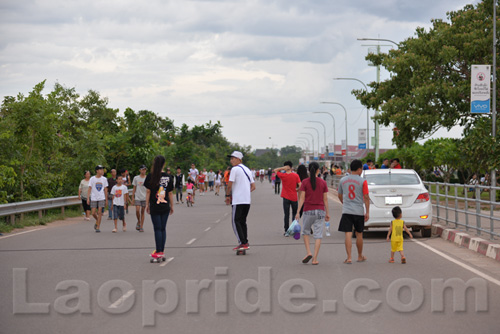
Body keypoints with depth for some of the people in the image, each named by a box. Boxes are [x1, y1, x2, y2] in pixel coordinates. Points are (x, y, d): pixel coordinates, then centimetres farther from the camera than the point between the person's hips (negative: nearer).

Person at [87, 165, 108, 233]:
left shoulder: (104, 179, 4)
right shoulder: (92, 179, -2)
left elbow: (105, 190, 9)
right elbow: (89, 189, -2)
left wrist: (106, 199, 8)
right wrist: (88, 198, -9)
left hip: (101, 198, 1)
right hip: (93, 198, -1)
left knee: (99, 212, -7)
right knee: (93, 213, -1)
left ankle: (98, 227, -1)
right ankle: (97, 221, 29)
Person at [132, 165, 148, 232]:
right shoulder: (136, 178, 3)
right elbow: (134, 188, 8)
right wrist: (133, 197, 5)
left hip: (145, 198, 0)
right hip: (137, 198, 0)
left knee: (142, 212, 2)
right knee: (137, 210, -14)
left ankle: (141, 226, 7)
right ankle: (138, 222, 12)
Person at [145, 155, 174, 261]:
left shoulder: (150, 176, -7)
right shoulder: (168, 177, 0)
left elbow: (148, 191, -5)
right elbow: (170, 193, 5)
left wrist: (147, 204, 4)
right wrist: (172, 206, 14)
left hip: (155, 207, -2)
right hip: (165, 207, 2)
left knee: (157, 229, -1)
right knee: (163, 229, 10)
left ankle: (159, 252, -3)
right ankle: (161, 251, 12)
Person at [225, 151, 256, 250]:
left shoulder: (235, 169, -7)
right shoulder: (247, 169, 18)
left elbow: (230, 184, -12)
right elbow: (253, 186, 19)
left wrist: (228, 196, 1)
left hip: (238, 200, -8)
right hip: (247, 200, 8)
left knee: (236, 221, -4)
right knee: (242, 221, 14)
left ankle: (243, 243, -12)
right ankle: (245, 243, 10)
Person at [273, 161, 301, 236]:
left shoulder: (283, 175, -8)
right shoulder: (295, 175, -6)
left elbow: (275, 170, 7)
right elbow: (300, 185, -10)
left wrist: (283, 168, -8)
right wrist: (296, 189, 10)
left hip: (286, 198, -1)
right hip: (294, 198, 1)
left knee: (286, 215, 2)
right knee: (295, 214, 15)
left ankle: (286, 231, 0)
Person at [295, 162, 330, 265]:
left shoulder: (304, 182, -4)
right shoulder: (323, 183, 0)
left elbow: (302, 198, -7)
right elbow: (325, 199, 2)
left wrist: (298, 212, -5)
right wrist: (327, 213, 8)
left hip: (308, 210, -1)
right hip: (320, 210, 1)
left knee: (305, 232, 18)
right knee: (318, 235, 3)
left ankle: (308, 252, 0)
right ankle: (315, 258, -1)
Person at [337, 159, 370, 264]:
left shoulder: (343, 180, 5)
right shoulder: (362, 181, -5)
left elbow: (340, 196, 16)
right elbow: (366, 197, -6)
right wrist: (367, 212, 0)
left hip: (346, 211, 1)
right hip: (359, 211, -1)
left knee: (348, 234, -3)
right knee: (359, 234, 14)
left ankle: (349, 258, -10)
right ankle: (360, 256, 28)